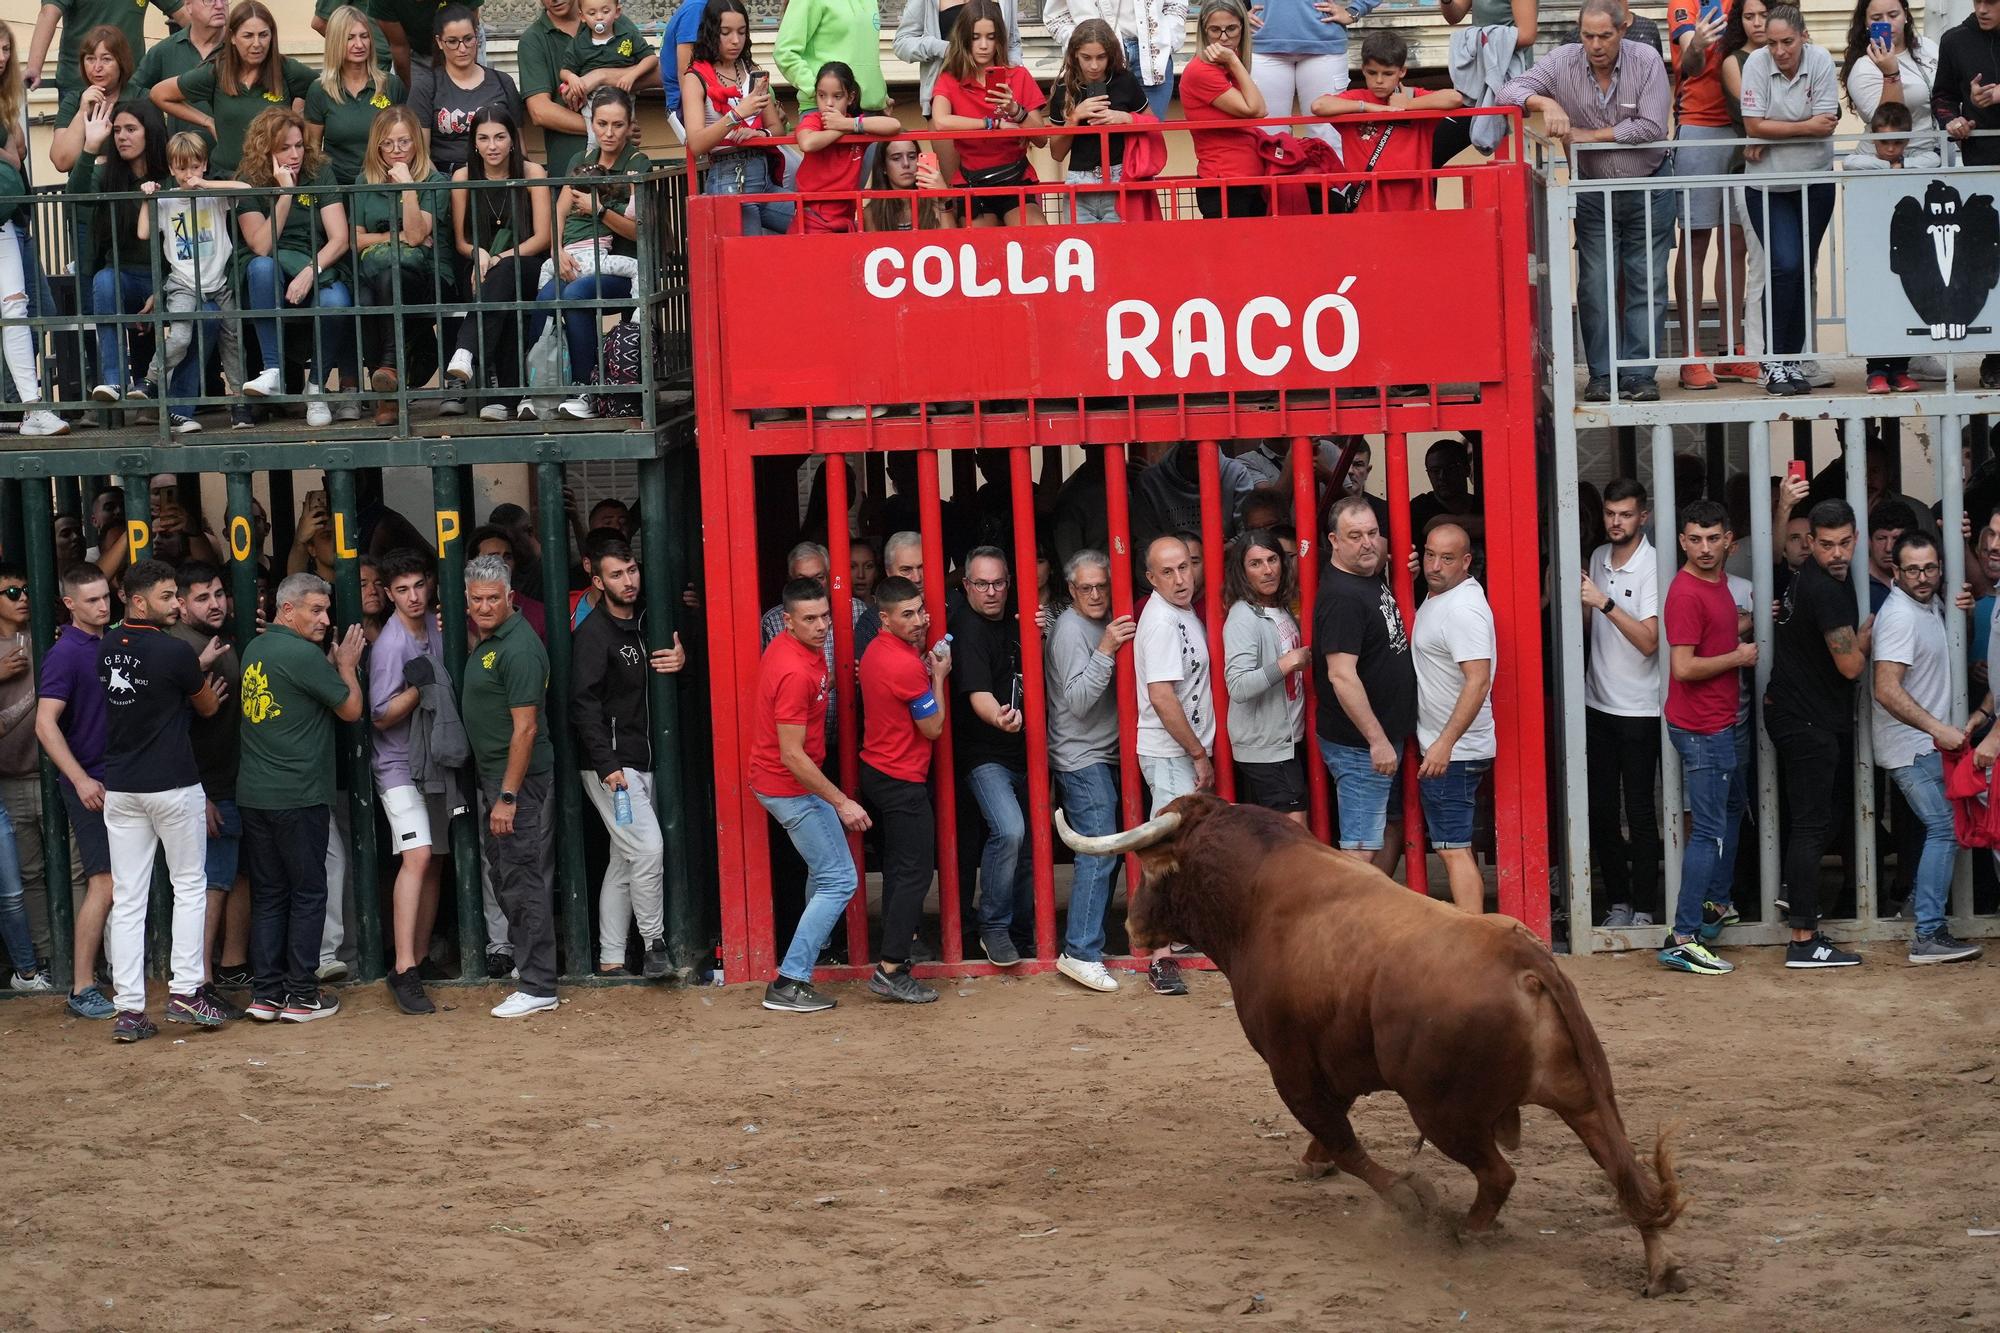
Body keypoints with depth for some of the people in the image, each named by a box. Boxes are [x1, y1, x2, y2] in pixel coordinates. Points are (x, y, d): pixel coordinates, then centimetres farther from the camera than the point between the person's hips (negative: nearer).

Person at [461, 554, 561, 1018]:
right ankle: (524, 960, 28)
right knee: (504, 874, 17)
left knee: (523, 880, -7)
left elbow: (525, 727, -21)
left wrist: (508, 797, -22)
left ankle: (538, 988, -3)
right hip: (494, 775, 10)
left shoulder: (518, 648, -17)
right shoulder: (486, 641, 13)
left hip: (520, 779, -10)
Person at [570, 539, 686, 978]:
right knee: (648, 848, -14)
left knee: (624, 863, 9)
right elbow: (584, 705, -16)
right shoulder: (593, 633, -10)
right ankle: (654, 945, -3)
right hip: (610, 764, -8)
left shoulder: (643, 626, 13)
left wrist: (679, 663, -2)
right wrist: (607, 765, -22)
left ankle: (610, 961, 13)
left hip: (640, 762, 8)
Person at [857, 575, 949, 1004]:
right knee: (915, 872, -7)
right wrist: (938, 677, -4)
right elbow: (933, 728, -14)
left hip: (876, 771, 10)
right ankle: (890, 970, -10)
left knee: (897, 864, 21)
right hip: (902, 781, -10)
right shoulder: (906, 666, -23)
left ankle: (899, 940, 32)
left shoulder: (876, 651, 6)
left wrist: (925, 669, 5)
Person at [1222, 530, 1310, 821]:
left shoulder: (1281, 609, 9)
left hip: (1289, 739, 8)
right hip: (1263, 745, -8)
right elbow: (1238, 687, -27)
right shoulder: (1243, 619, -17)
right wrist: (1289, 663, -27)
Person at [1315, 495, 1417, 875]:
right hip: (1360, 746, -10)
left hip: (1386, 736, 10)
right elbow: (1341, 676, -27)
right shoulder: (1341, 597, -22)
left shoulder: (1371, 577, 6)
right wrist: (1377, 740, -25)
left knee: (1392, 828, 20)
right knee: (1361, 849, -7)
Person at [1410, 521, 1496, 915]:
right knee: (1454, 847, 15)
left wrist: (1445, 743, -30)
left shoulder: (1463, 609, -21)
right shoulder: (1440, 596, 12)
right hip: (1441, 746, 11)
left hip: (1453, 752, -11)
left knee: (1453, 849, -10)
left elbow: (1478, 680, -29)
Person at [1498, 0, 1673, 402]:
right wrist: (1545, 102, -35)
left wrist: (1591, 135, -17)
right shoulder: (1563, 62, -9)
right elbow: (1511, 90, -15)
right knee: (1594, 288, 0)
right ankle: (1601, 376, 7)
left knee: (1647, 287, 1)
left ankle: (1638, 375, 5)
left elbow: (1652, 127, -20)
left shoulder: (1647, 62, -13)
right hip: (1594, 195, 1)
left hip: (1647, 192, -1)